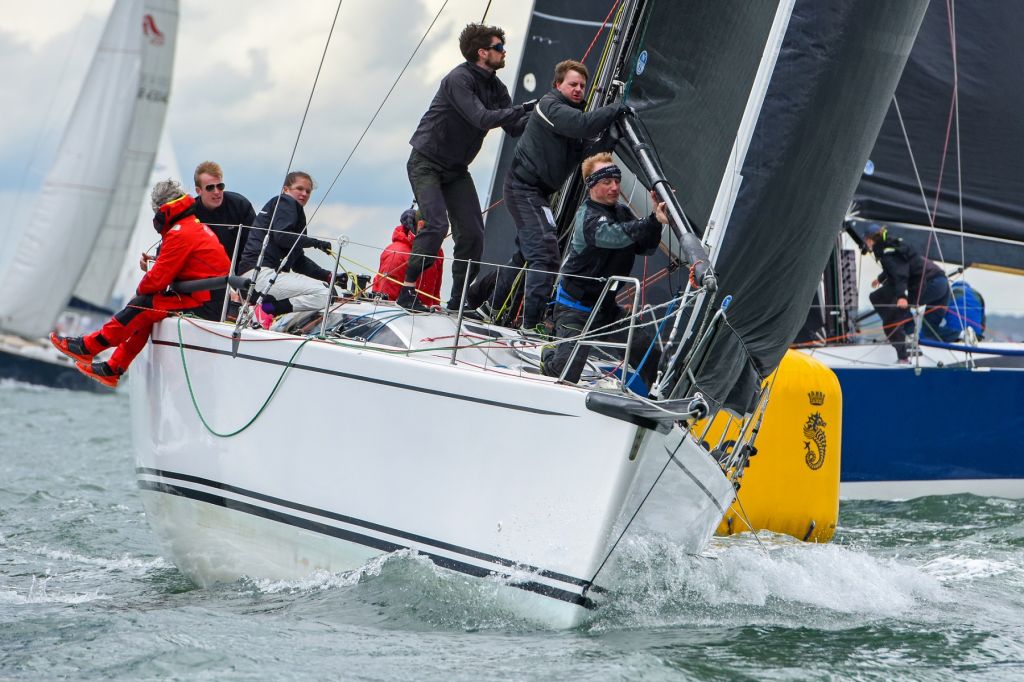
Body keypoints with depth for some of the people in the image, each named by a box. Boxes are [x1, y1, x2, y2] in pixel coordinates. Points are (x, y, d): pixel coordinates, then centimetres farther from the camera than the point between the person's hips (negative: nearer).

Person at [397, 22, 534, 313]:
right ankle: (407, 290, -12)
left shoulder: (495, 87, 6)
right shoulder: (459, 79, -20)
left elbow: (514, 128, 2)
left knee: (472, 232, -1)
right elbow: (482, 119, -32)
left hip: (456, 169, 8)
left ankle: (458, 300, 6)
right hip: (426, 163, -8)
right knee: (436, 225, -21)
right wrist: (525, 108, -30)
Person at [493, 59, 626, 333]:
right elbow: (583, 124, -30)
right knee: (546, 255, -18)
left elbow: (587, 151, 5)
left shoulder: (570, 113, 17)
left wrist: (612, 138, -11)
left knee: (526, 253, 21)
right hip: (525, 189, -11)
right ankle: (532, 324, -20)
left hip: (535, 190, 11)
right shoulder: (551, 106, -12)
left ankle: (492, 307, 33)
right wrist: (615, 110, -21)